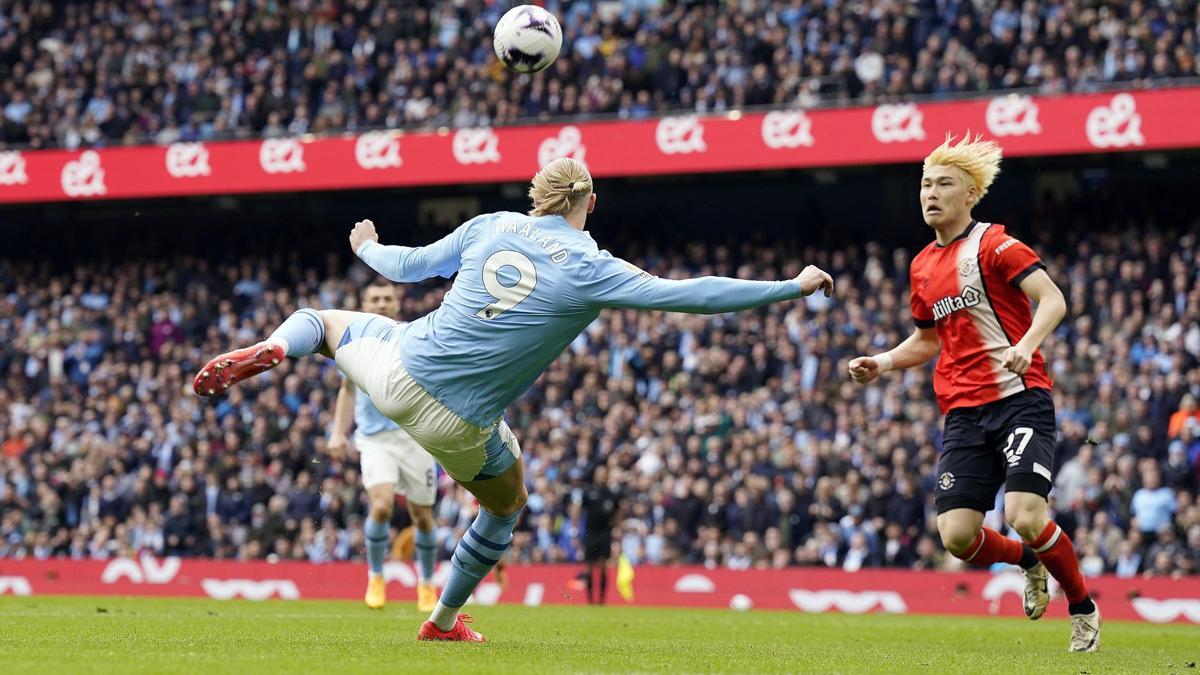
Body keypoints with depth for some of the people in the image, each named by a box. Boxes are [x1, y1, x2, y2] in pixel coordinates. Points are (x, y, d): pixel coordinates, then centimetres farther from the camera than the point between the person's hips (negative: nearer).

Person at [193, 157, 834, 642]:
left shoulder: (492, 227, 1)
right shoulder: (589, 270, -12)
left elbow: (409, 264, 15)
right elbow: (689, 295, -16)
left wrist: (367, 247, 38)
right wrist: (795, 287, -10)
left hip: (399, 370, 3)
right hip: (457, 423, -3)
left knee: (328, 320, 32)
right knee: (506, 504, 28)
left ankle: (268, 351, -2)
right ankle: (444, 620, 36)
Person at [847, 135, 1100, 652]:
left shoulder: (993, 245, -5)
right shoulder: (922, 268, 15)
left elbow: (1053, 300, -15)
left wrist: (1025, 346, -32)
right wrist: (882, 363, 12)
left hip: (1019, 399, -6)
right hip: (964, 411, 6)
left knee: (1025, 517, -22)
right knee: (956, 534, -9)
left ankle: (1083, 608, 5)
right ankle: (1027, 562, 24)